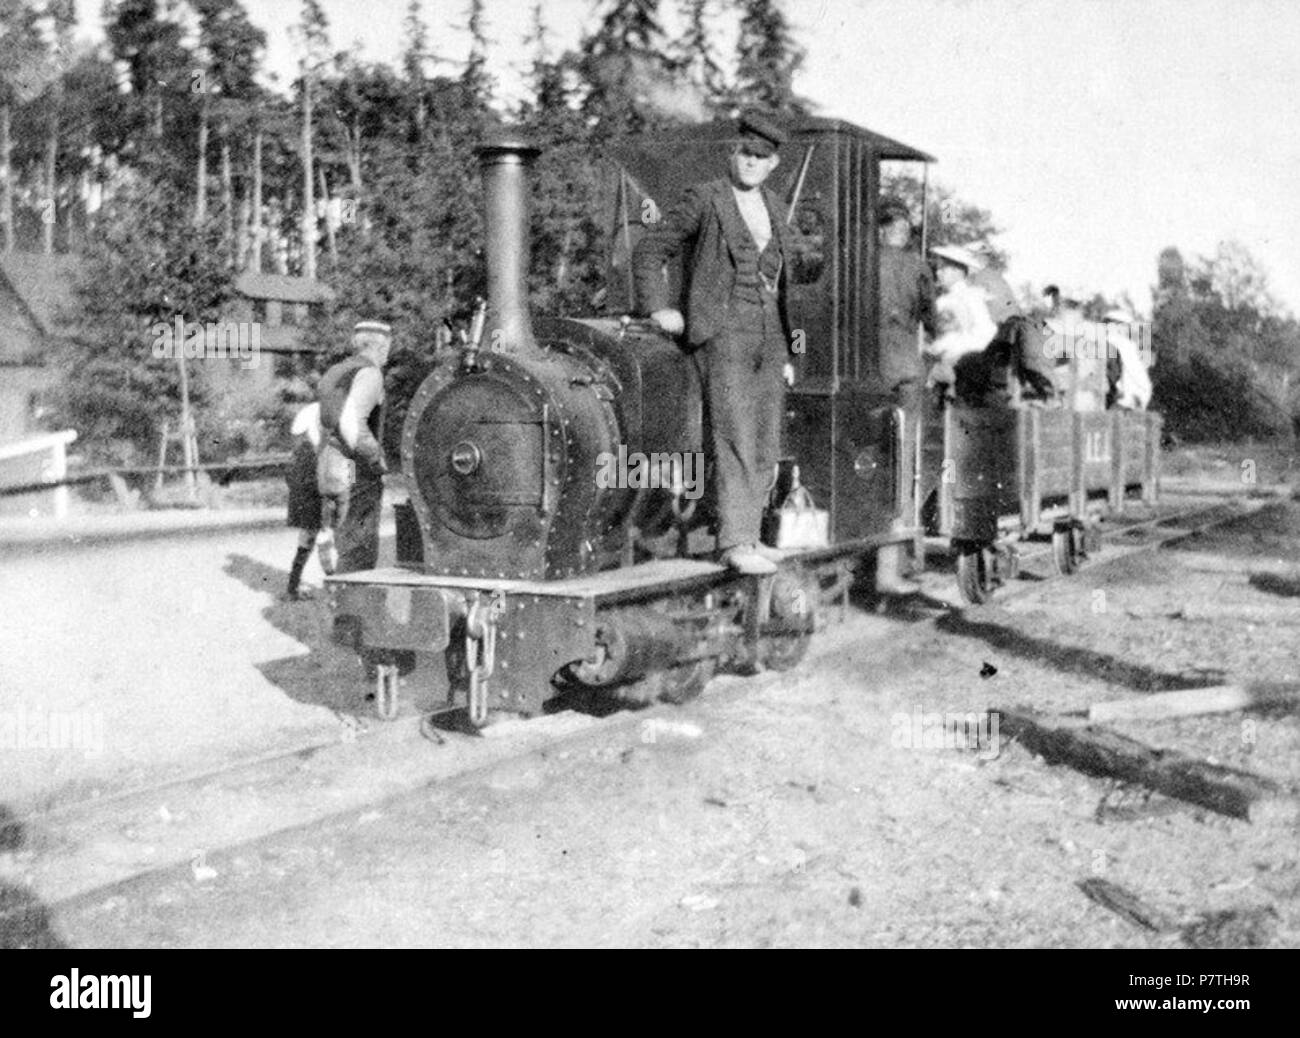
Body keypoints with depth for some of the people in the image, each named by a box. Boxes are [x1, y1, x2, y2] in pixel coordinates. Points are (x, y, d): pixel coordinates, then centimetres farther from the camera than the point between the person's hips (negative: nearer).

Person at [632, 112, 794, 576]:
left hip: (769, 338, 7)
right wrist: (658, 309, -12)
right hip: (720, 335, -7)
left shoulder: (772, 207, 16)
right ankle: (735, 544, -18)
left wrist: (787, 345, 20)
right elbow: (649, 251, -1)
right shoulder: (702, 200, -2)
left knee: (766, 447, 6)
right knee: (734, 439, -16)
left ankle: (745, 537, 14)